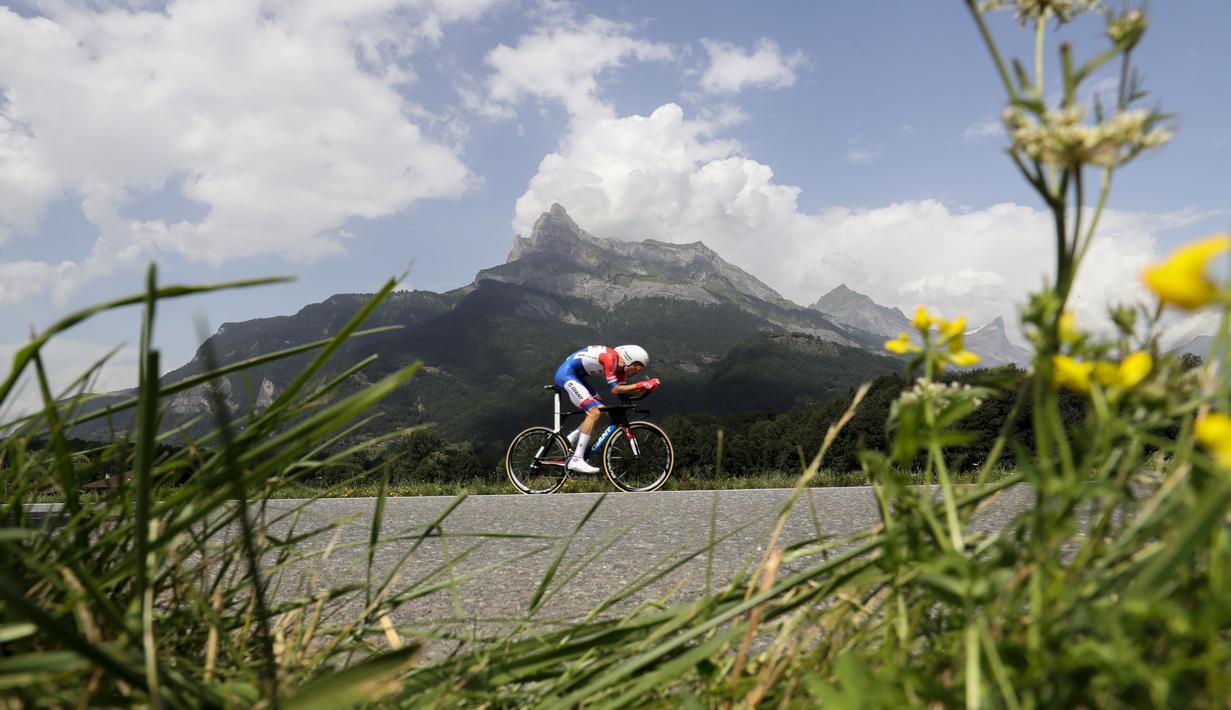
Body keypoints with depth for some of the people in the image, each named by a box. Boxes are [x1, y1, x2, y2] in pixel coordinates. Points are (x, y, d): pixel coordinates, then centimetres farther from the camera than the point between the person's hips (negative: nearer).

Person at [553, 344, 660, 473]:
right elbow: (614, 389, -24)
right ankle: (576, 460, -21)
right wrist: (640, 385, -23)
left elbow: (622, 390, 4)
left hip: (576, 376, 10)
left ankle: (568, 442, 10)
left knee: (601, 411, 7)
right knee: (594, 412, -19)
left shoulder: (619, 365, 5)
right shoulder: (611, 357, -23)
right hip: (566, 374, -10)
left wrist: (645, 386, -8)